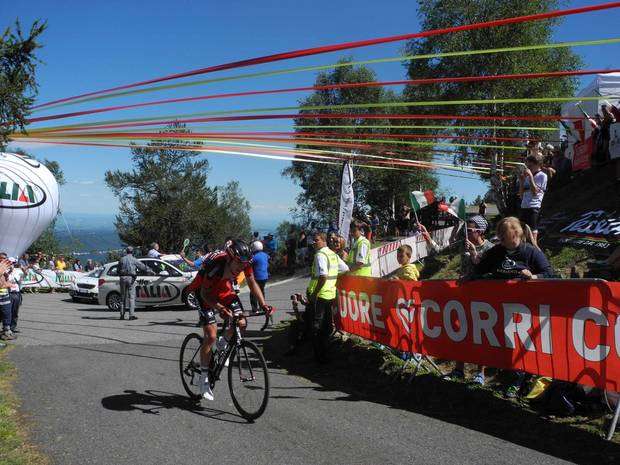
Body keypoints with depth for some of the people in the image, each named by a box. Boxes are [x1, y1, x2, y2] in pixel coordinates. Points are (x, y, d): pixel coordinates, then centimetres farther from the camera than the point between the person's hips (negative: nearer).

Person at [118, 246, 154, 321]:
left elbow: (118, 270, 12)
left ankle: (122, 315, 11)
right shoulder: (134, 260, -1)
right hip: (131, 278, -4)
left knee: (123, 297, 11)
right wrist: (151, 271, 12)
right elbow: (143, 266, 2)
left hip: (122, 278, 4)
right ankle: (131, 315, -8)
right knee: (132, 297, -3)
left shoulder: (122, 259, 9)